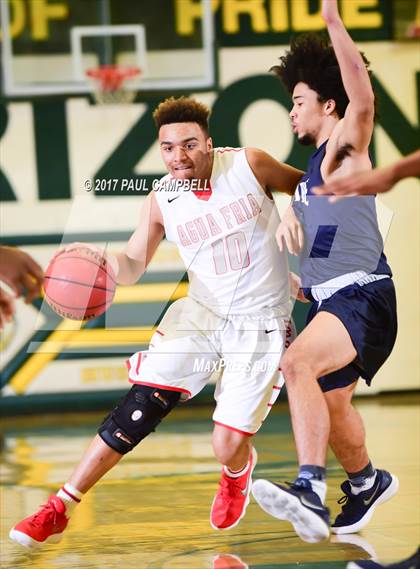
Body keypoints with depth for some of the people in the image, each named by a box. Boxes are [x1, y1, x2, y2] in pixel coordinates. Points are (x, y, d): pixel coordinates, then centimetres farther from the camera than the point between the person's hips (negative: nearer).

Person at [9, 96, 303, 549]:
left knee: (228, 445, -8)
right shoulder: (161, 200, -4)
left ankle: (238, 471, 33)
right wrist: (106, 261, -23)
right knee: (137, 409, -10)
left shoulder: (250, 164, -11)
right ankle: (58, 510, -2)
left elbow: (305, 188, 6)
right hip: (201, 312, 2)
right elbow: (133, 266, -1)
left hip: (260, 323, -2)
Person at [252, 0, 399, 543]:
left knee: (298, 364, -33)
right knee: (331, 404, 22)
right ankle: (366, 483, 48)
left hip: (361, 295, -10)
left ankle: (311, 492, -44)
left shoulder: (344, 147, -7)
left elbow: (363, 100, -29)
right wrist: (290, 214, 18)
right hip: (328, 297, 10)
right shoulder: (315, 159, 19)